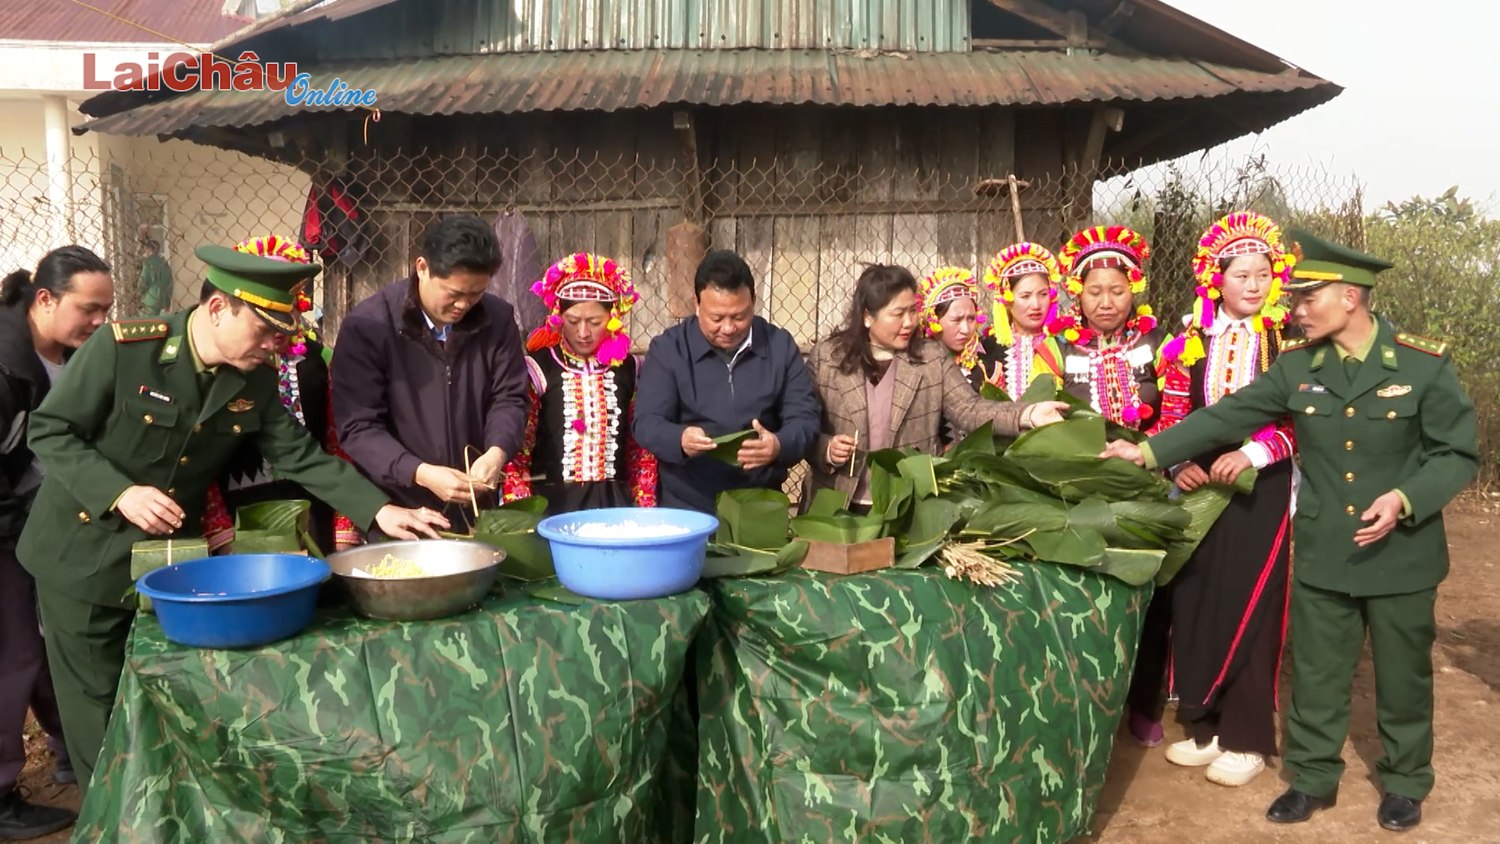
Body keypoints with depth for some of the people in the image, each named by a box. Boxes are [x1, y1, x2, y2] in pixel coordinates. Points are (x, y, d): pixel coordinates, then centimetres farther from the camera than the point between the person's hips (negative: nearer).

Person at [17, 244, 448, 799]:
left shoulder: (255, 383, -6)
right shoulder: (122, 348, -21)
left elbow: (301, 456, -6)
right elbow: (50, 431, -14)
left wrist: (379, 511, -17)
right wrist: (120, 493, -27)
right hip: (86, 558, -4)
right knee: (99, 711, 7)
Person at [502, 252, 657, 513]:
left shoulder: (628, 369, 4)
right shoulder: (538, 369, -6)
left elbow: (641, 448, 11)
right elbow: (516, 450, -4)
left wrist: (645, 508, 5)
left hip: (615, 501, 3)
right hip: (553, 502, -3)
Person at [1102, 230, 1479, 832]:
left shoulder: (1425, 363, -11)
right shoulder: (1296, 365, -2)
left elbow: (1459, 454, -8)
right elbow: (1226, 417, -2)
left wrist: (1405, 500, -24)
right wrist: (1148, 452, -7)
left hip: (1401, 553, -2)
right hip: (1321, 552, 3)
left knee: (1402, 676, 13)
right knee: (1315, 674, 12)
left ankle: (1405, 783, 34)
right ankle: (1313, 778, 30)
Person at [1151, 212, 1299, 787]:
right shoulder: (1191, 340, 5)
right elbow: (1171, 414, 7)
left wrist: (1252, 453, -23)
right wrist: (1178, 462, -9)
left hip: (1260, 488, -3)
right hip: (1200, 483, 4)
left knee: (1249, 605, 0)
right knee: (1195, 601, 8)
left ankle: (1247, 736, 12)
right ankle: (1205, 723, 22)